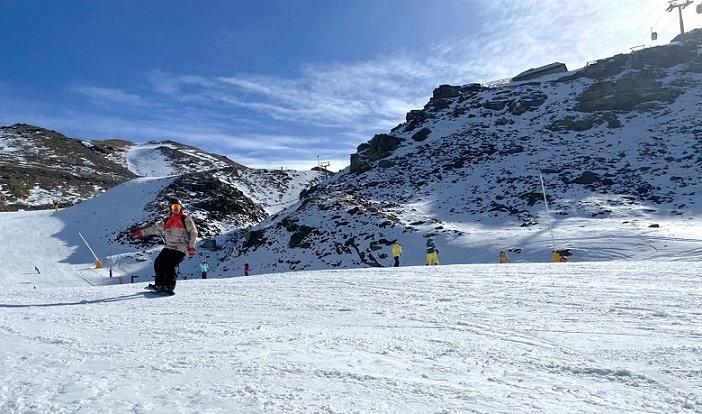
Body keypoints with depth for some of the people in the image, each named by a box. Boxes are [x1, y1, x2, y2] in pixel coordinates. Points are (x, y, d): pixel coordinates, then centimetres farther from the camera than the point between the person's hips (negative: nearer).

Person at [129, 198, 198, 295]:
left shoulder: (185, 219, 1)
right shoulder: (167, 220, 18)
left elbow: (193, 232, -4)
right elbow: (155, 228, 19)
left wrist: (191, 246, -12)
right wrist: (140, 232, 13)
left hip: (180, 248, -6)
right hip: (168, 247, 7)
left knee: (171, 265, -19)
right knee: (158, 263, -3)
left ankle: (169, 287, -21)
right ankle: (159, 285, 6)